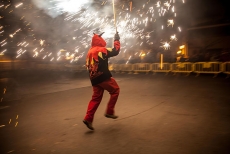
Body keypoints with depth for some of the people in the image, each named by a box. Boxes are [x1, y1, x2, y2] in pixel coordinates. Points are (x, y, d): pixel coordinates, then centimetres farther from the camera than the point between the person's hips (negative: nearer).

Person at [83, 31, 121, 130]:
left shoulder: (89, 52, 16)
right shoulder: (102, 50, -8)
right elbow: (116, 51, -4)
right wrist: (116, 40, 6)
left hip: (94, 79, 8)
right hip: (104, 77, -7)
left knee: (96, 98, 10)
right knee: (115, 90, 9)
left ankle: (88, 118, 1)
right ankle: (109, 112, 7)